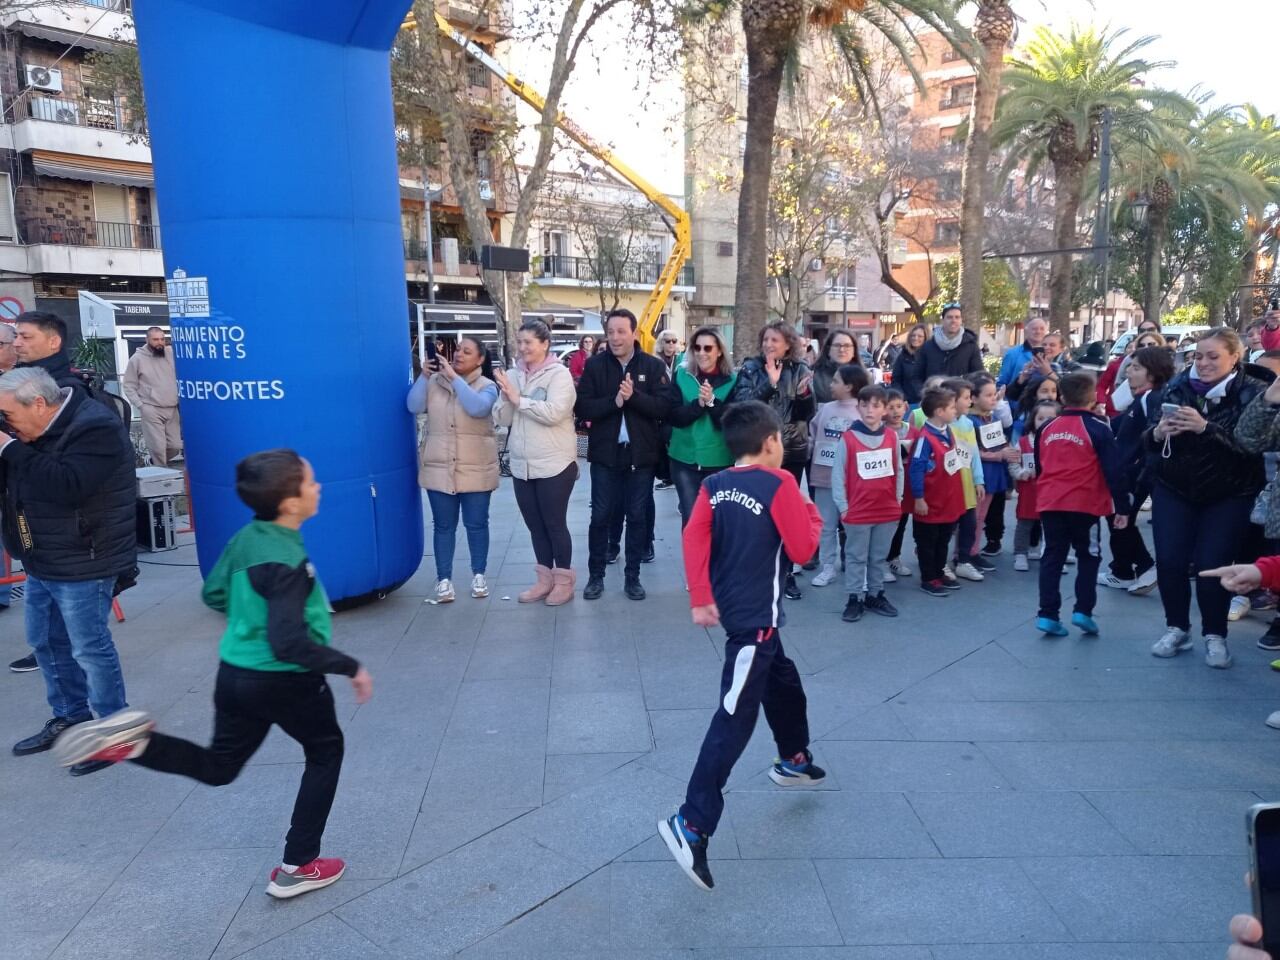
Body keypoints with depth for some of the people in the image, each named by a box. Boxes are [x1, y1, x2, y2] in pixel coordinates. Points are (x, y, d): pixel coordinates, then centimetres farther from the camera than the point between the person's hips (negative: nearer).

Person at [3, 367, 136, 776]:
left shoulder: (96, 428, -22)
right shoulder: (35, 432, 8)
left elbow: (67, 486, -33)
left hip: (82, 565, -10)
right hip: (42, 562, 10)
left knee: (89, 649, -1)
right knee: (45, 642, 19)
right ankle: (70, 717, 36)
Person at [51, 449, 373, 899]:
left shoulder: (245, 537, -1)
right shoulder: (289, 563, -26)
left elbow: (214, 594, 13)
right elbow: (289, 644, -31)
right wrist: (350, 667, -22)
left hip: (234, 675, 7)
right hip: (286, 682, -7)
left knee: (217, 767, 26)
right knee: (326, 753, 17)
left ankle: (134, 740, 3)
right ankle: (298, 868, 19)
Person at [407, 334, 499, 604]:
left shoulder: (487, 386, -3)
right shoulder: (435, 381, 4)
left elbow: (478, 408, -24)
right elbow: (414, 407, -6)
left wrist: (453, 377, -22)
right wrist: (424, 375, -13)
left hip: (475, 469, -2)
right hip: (439, 467, 2)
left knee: (476, 524, 8)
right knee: (443, 526, 7)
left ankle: (478, 575, 24)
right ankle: (444, 579, 16)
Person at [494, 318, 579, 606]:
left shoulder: (559, 374, -8)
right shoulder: (513, 375, 7)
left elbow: (554, 412, -22)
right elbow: (503, 419, 6)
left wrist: (519, 399, -16)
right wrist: (506, 396, -13)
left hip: (555, 464, -5)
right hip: (521, 465, 6)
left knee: (555, 524, 3)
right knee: (535, 525, 14)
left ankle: (564, 580, 17)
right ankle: (545, 579, 27)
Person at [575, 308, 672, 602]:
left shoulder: (654, 365, -1)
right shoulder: (595, 365, 1)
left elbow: (664, 406, -10)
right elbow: (582, 407, -6)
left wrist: (634, 396, -24)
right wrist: (614, 402, -21)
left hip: (641, 454, 0)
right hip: (605, 453, 0)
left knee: (638, 516, 8)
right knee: (600, 516, 5)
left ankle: (632, 576, 20)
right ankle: (595, 575, 20)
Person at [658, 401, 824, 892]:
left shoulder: (714, 486, 3)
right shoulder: (780, 484, -13)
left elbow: (694, 539, -7)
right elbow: (803, 550, -12)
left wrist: (700, 600, -7)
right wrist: (812, 514, 6)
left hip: (730, 608, 8)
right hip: (756, 617, -8)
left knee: (783, 680, 29)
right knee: (735, 719, -7)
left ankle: (794, 760, 50)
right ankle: (691, 824, -9)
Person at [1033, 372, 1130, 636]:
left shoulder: (1046, 428, 9)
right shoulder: (1098, 428, -5)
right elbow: (1113, 472, -7)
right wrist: (1122, 507, -3)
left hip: (1050, 503, 4)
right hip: (1084, 504, -4)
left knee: (1052, 557, 9)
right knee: (1088, 556, 12)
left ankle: (1047, 614, 4)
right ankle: (1083, 611, 5)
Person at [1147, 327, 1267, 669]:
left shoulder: (1254, 393, -11)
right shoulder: (1176, 386, -4)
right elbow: (1148, 439, -1)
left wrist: (1206, 428, -34)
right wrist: (1158, 432, -23)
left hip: (1229, 496, -2)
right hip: (1173, 490, 2)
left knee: (1213, 564, -3)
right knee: (1169, 561, -2)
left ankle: (1215, 635, 16)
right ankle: (1177, 628, 17)